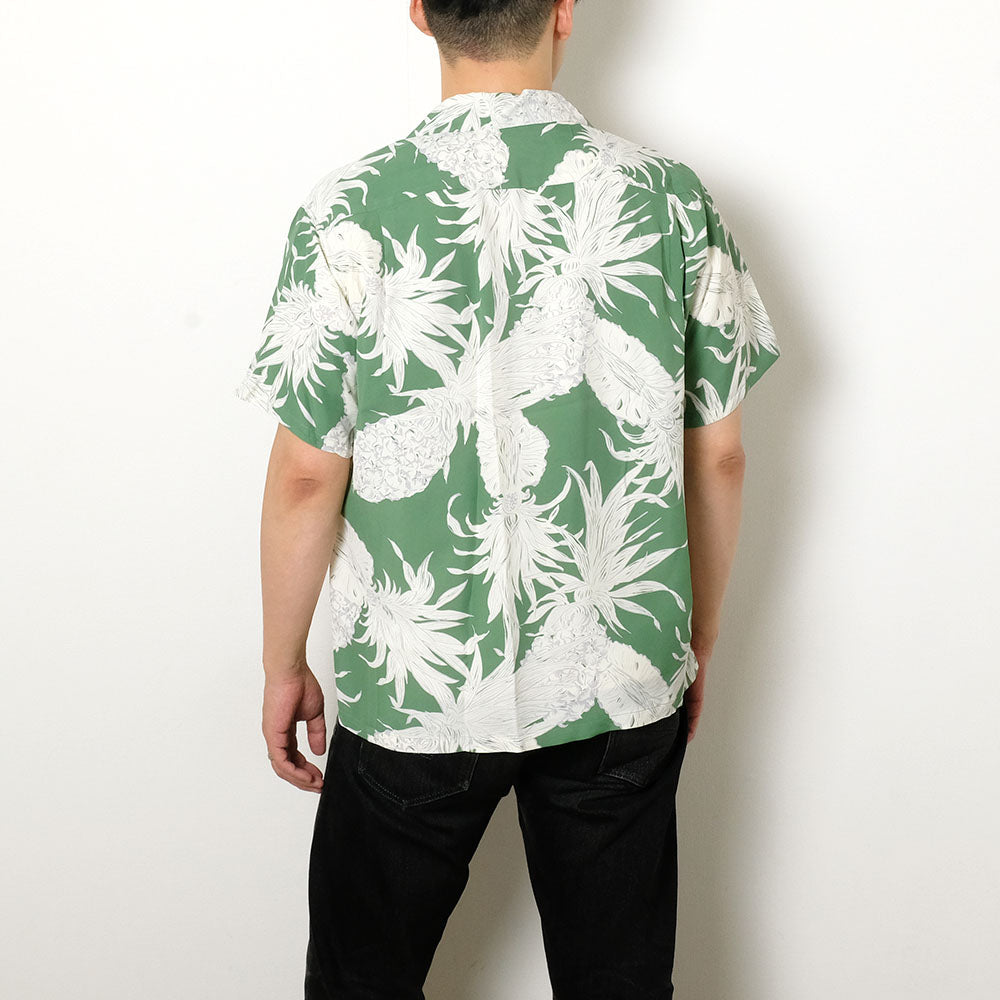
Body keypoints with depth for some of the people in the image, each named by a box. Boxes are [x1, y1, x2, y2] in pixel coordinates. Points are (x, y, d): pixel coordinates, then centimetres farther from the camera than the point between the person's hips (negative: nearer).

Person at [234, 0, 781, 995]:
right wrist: (699, 640, 14)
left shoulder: (351, 211, -13)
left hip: (416, 688, -2)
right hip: (624, 687, 2)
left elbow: (307, 477, -9)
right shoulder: (669, 197, -7)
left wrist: (283, 664, 6)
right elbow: (718, 457, -1)